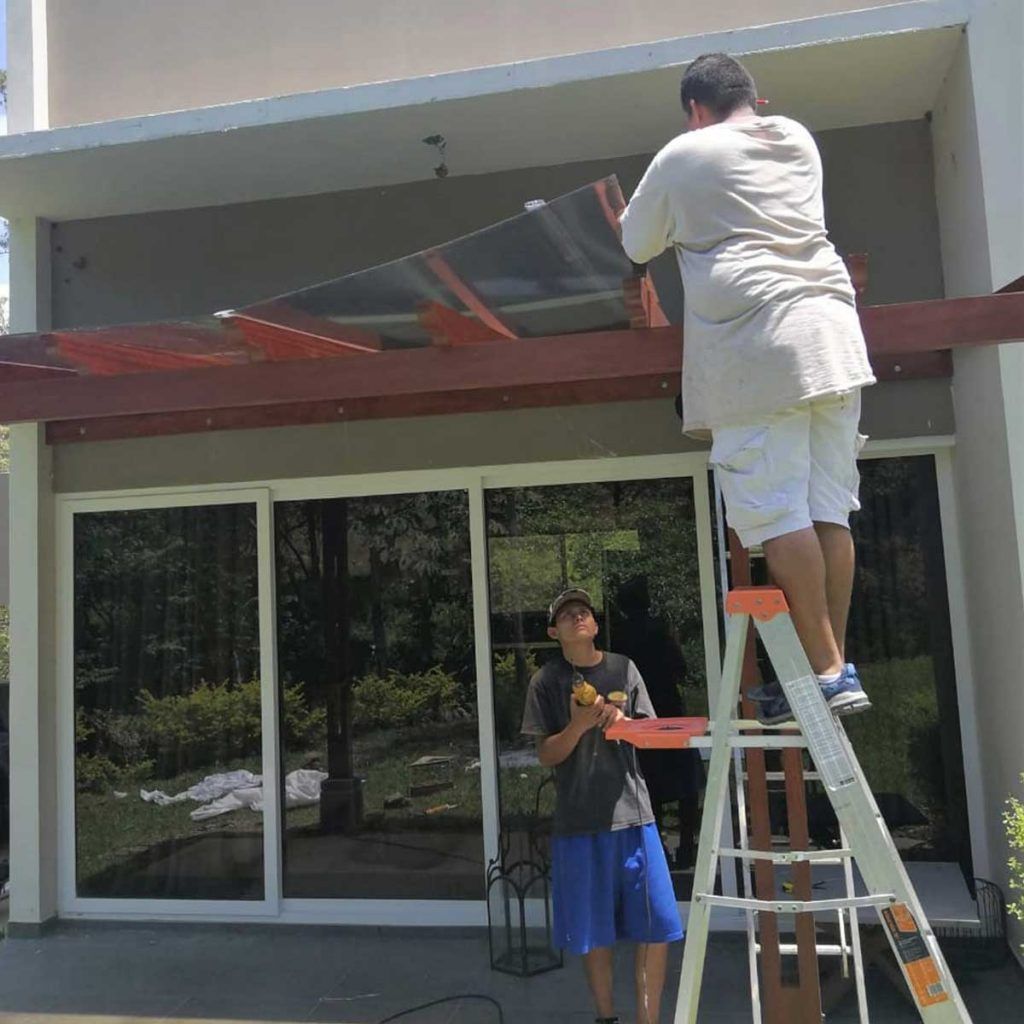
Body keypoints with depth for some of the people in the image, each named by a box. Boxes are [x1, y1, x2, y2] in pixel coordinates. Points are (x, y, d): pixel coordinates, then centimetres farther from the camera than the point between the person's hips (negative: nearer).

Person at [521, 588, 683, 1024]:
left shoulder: (623, 669, 5)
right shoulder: (547, 680, -1)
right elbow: (547, 755, -1)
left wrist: (622, 722, -12)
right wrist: (578, 726, -19)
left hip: (632, 813, 2)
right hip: (578, 820, -1)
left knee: (656, 928, 1)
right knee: (593, 932, 8)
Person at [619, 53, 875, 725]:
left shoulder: (683, 155, 8)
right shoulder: (800, 139, 22)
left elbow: (637, 246, 19)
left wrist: (676, 230, 40)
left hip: (755, 340, -6)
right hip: (832, 334, 6)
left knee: (778, 513, -7)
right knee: (829, 509, 4)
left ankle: (828, 672, -9)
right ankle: (837, 664, 6)